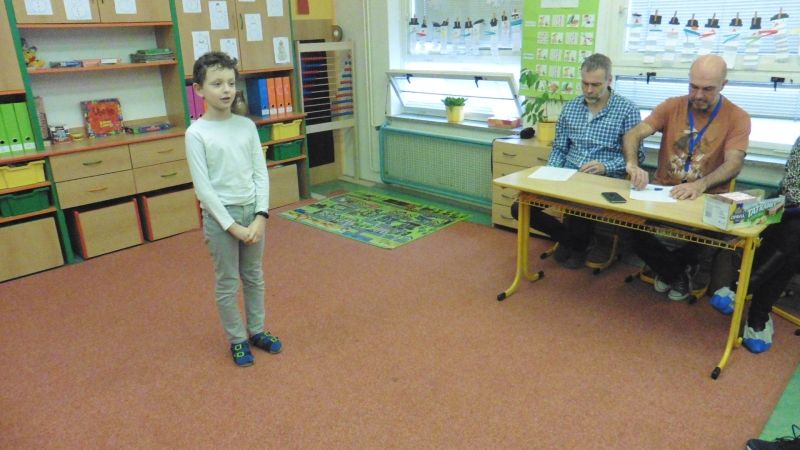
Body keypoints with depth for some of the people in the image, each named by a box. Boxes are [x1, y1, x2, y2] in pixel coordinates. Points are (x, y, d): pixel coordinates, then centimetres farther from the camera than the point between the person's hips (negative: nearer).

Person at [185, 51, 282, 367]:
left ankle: (257, 331, 33)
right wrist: (231, 225, -15)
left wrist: (261, 216, -9)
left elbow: (261, 173, 1)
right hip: (220, 215, -4)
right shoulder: (196, 133, -11)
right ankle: (237, 340, 25)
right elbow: (203, 187, -13)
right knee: (227, 283, 8)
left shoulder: (247, 126, 1)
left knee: (254, 277, 16)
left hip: (252, 211, 4)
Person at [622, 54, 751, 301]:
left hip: (705, 198, -2)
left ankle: (682, 270, 9)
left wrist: (700, 184, -36)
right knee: (634, 226, -25)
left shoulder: (737, 118, -3)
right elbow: (633, 135, -7)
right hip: (662, 192, 2)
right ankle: (671, 272, 8)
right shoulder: (671, 106, 3)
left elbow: (734, 163, -15)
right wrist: (632, 165, -30)